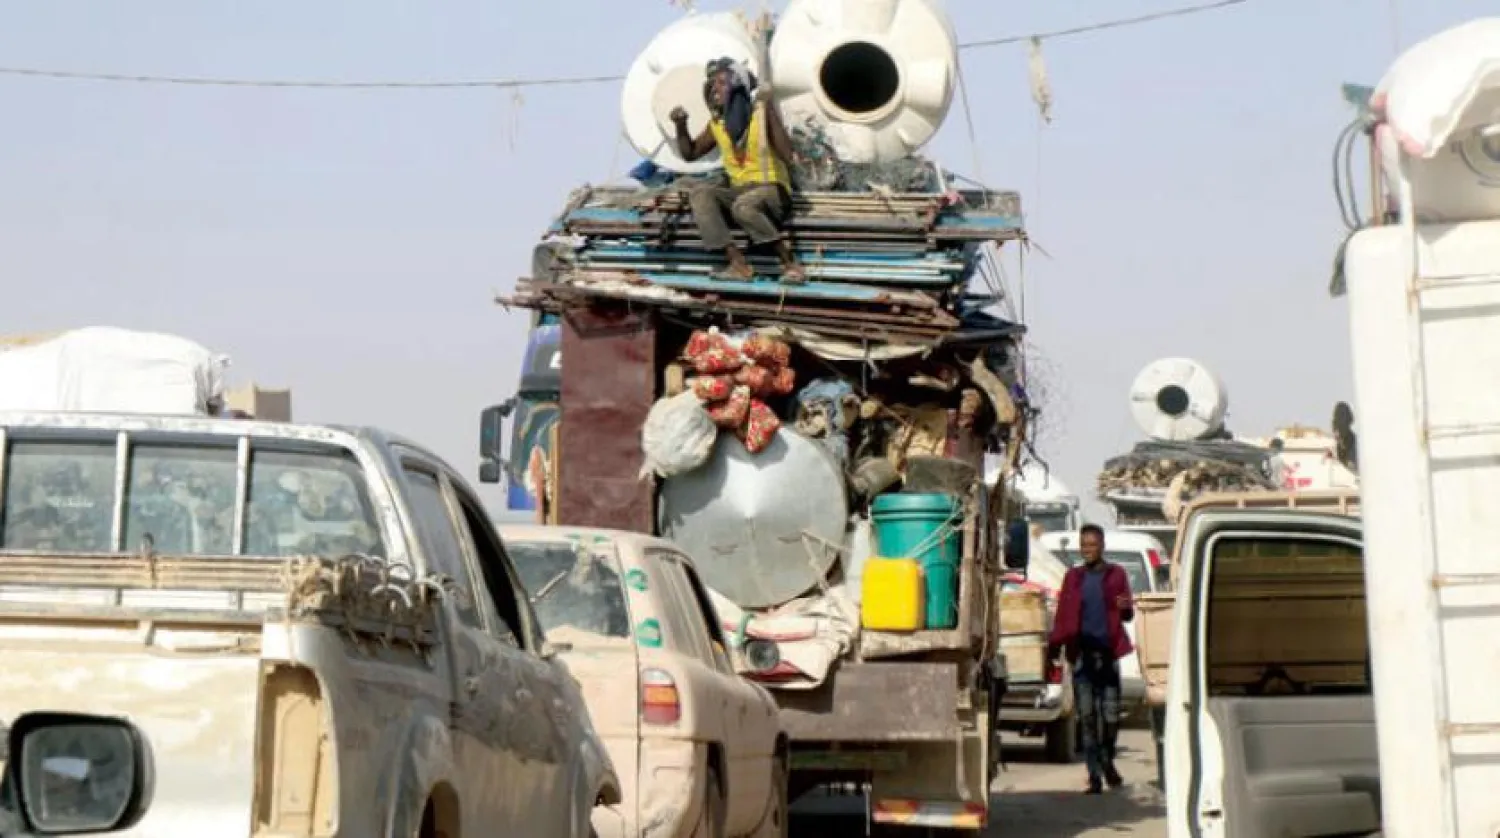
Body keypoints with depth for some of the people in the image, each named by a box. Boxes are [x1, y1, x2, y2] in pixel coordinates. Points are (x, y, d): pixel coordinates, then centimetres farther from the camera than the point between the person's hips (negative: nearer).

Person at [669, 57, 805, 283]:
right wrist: (681, 125, 0)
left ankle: (790, 262, -26)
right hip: (738, 190, 6)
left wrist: (771, 112, -27)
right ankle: (739, 262, -28)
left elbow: (787, 155, -22)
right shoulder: (717, 123, 7)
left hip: (771, 189, -6)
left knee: (743, 206, -37)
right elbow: (690, 154, 18)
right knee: (699, 194, -21)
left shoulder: (761, 114, -11)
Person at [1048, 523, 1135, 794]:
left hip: (1107, 651, -1)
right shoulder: (1073, 577, 11)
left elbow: (1128, 614, 7)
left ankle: (1107, 762, 24)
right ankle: (1095, 776, 2)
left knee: (1111, 715, -1)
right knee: (1087, 716, -1)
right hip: (1082, 652, 1)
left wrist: (1125, 607, -17)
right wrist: (1054, 647, -2)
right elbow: (1062, 615, 10)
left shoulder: (1116, 575, 7)